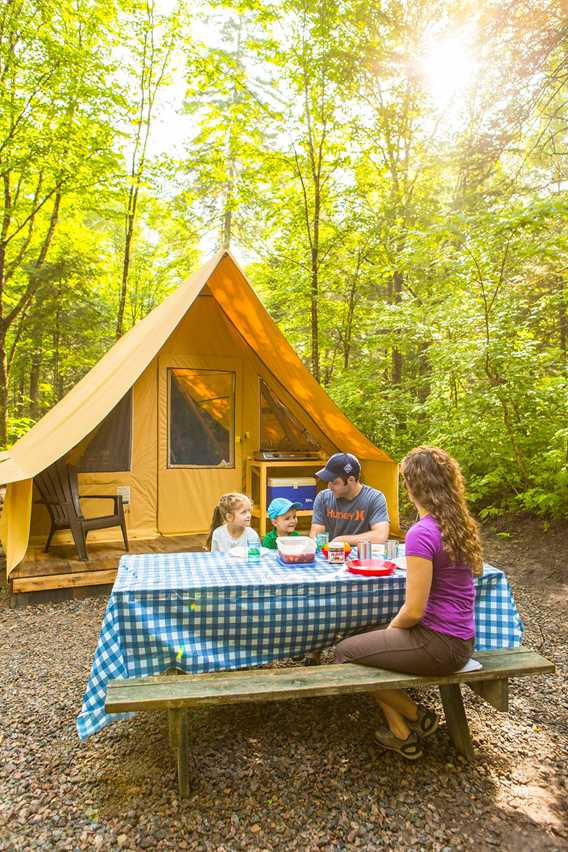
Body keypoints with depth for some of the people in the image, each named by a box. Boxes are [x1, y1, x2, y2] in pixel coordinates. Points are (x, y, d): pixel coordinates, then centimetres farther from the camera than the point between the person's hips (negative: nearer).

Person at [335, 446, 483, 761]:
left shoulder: (422, 533, -24)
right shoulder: (461, 523, 3)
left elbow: (414, 611, -23)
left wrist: (390, 628, -1)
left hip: (438, 645, -9)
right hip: (460, 640, 9)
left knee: (345, 651, 4)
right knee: (367, 644, 21)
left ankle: (416, 714, 16)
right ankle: (402, 733, 23)